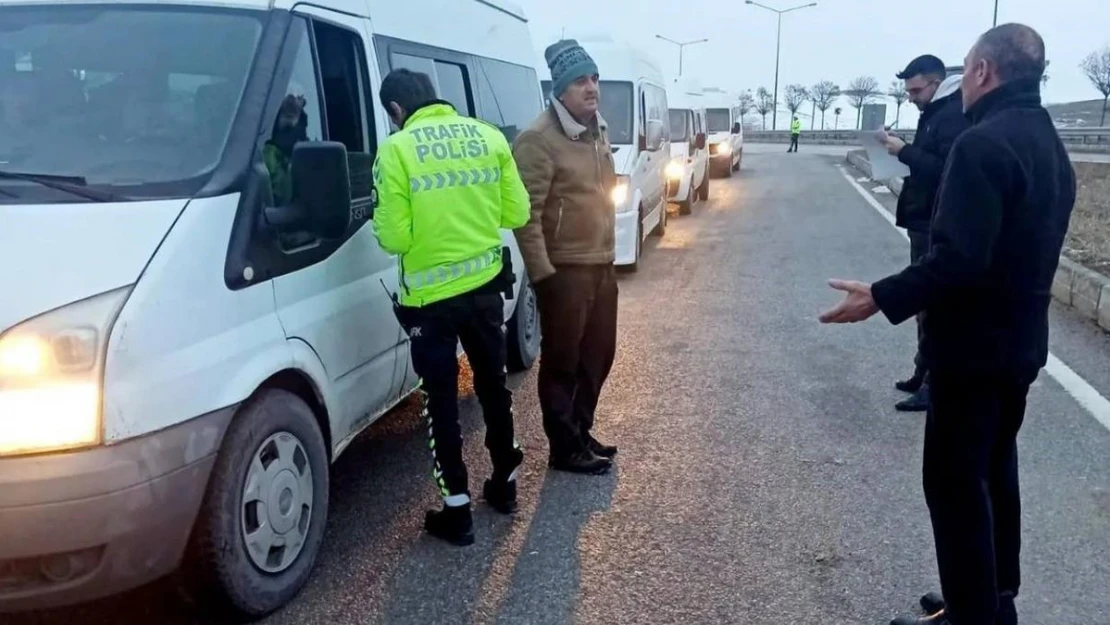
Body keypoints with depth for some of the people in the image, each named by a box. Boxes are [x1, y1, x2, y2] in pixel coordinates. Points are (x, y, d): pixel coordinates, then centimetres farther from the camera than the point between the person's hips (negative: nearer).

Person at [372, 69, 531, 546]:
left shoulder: (396, 150, -12)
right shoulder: (489, 137, 1)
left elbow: (394, 239, -14)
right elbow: (516, 213, 3)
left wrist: (383, 216, 7)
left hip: (429, 296, -4)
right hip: (485, 284, 4)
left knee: (441, 400, 7)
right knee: (493, 385, 20)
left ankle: (456, 511, 13)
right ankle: (505, 484, 34)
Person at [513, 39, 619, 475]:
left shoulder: (597, 132, 12)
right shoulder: (539, 139, -16)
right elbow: (526, 213, -20)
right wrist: (542, 273, -21)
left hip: (601, 265, 9)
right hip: (565, 270, -9)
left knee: (598, 356, 17)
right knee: (563, 362, 2)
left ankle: (581, 433, 32)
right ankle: (565, 448, 14)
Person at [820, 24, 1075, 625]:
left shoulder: (982, 143, -21)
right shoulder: (1050, 145, 10)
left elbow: (959, 258, -28)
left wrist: (882, 297, -20)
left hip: (974, 345, -10)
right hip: (1020, 340, 10)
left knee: (955, 483, 1)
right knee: (994, 473, 20)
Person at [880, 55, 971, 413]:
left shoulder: (955, 117, -16)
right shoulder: (935, 114, 16)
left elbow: (946, 170, -26)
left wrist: (905, 152, -23)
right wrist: (902, 154, 6)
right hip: (924, 223, 10)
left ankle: (934, 385, 0)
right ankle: (924, 374, 24)